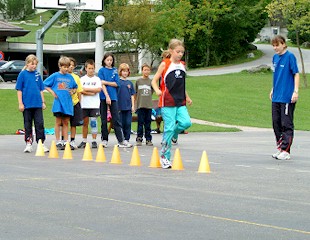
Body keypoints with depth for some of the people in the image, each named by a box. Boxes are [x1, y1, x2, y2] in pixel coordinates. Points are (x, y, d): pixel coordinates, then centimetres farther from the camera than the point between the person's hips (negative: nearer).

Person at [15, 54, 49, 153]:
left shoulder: (37, 74, 7)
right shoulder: (23, 74, -3)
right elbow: (19, 90, -2)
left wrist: (43, 102, 10)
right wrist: (20, 103, -7)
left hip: (38, 104, 2)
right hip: (27, 104, -2)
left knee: (39, 124, 0)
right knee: (28, 125, 6)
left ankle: (41, 144, 5)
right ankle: (28, 144, 14)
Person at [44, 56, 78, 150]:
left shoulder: (70, 77, 9)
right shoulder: (55, 76, 0)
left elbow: (75, 87, 22)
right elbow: (45, 85, 3)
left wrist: (73, 91, 1)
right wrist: (52, 92, -6)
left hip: (68, 102, 3)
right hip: (58, 102, -3)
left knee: (66, 123, 8)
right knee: (58, 123, 1)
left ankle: (66, 142, 12)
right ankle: (58, 142, 5)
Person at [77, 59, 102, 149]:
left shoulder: (97, 79, 6)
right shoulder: (82, 79, 7)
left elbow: (99, 89, -9)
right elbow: (81, 91, -5)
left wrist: (86, 89, -9)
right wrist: (92, 92, -11)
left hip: (94, 105, -1)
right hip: (85, 104, 1)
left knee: (93, 122, -5)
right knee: (85, 123, 6)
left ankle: (94, 141, -2)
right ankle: (84, 141, 12)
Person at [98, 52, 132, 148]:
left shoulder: (115, 71, 11)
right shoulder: (101, 70, 2)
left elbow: (116, 84, 2)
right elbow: (102, 85, -7)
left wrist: (106, 82, -9)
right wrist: (107, 96, -16)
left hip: (113, 97, 2)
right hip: (103, 97, -2)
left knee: (116, 120, -1)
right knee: (104, 120, 4)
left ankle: (121, 141, -4)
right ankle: (104, 140, 11)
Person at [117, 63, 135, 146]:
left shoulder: (129, 83, 11)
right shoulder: (118, 82, -1)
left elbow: (132, 95, 14)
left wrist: (133, 106, 6)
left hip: (128, 107, 3)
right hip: (120, 106, -3)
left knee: (128, 123, 1)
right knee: (121, 123, 1)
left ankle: (126, 139, 7)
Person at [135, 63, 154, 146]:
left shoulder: (151, 82, 6)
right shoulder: (138, 81, 4)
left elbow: (152, 92, 12)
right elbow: (135, 93, 9)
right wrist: (134, 104, 8)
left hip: (149, 105, 1)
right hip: (140, 105, -1)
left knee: (148, 123, 5)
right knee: (140, 123, -1)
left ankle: (148, 139, 10)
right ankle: (139, 139, 4)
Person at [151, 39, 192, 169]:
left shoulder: (182, 65, 13)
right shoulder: (165, 64, -3)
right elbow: (154, 81, -3)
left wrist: (187, 97, 25)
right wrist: (157, 90, -22)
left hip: (180, 102, 5)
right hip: (167, 102, -5)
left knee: (186, 122, -15)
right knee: (169, 127, -8)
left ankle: (174, 134, 17)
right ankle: (164, 157, 2)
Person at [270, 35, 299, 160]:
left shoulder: (290, 56, -9)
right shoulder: (275, 57, 11)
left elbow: (296, 74, -10)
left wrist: (295, 91, -16)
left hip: (287, 97, -8)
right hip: (276, 97, 8)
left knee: (287, 124, -4)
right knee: (276, 123, 12)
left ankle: (285, 151, -2)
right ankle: (280, 147, 22)